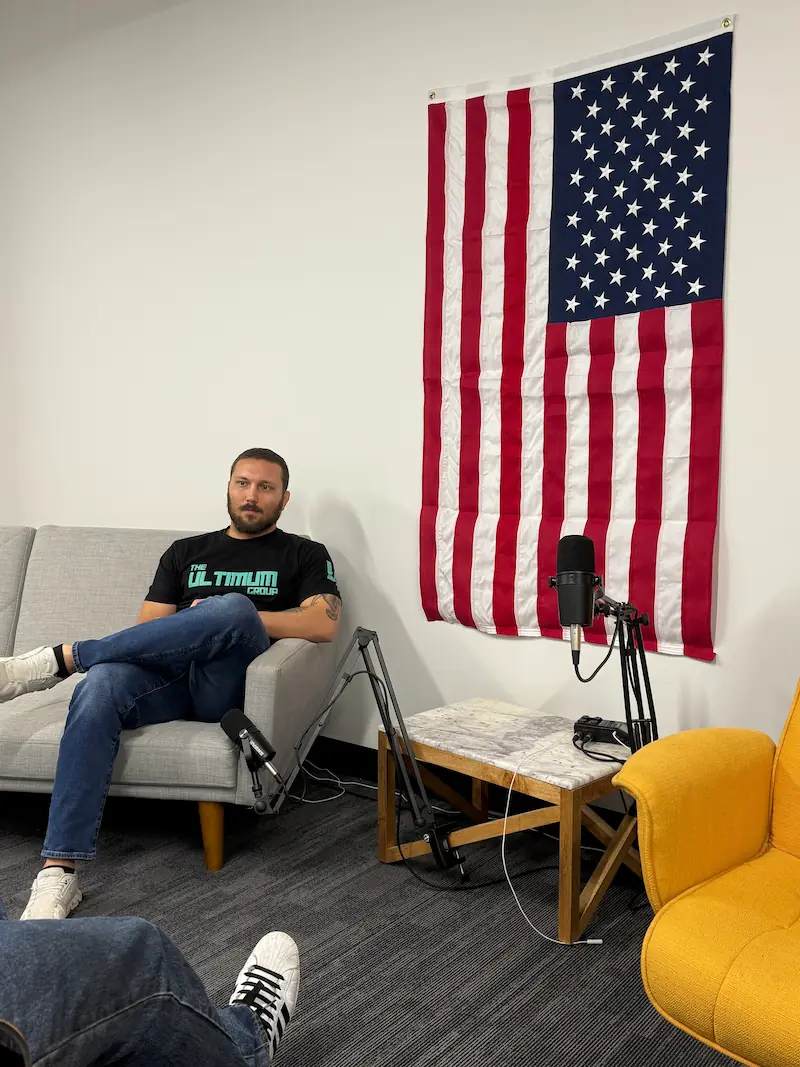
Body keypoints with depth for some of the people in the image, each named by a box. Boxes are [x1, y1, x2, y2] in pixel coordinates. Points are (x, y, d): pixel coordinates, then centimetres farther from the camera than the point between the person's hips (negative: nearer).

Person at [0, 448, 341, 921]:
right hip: (169, 678, 3)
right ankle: (58, 874, -33)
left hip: (229, 687, -3)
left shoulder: (305, 555, 15)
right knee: (100, 684, -32)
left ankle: (59, 659, -24)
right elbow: (149, 627, 17)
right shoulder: (186, 552, 25)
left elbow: (324, 624, -4)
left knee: (234, 606, -35)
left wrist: (235, 620, -10)